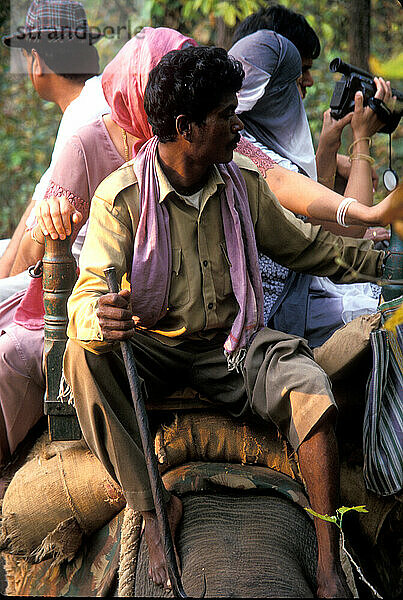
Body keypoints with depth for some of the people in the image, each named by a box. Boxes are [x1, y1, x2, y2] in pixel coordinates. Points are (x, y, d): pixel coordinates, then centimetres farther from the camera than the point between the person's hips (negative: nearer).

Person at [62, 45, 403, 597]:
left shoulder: (245, 184, 0)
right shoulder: (121, 197, -13)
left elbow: (301, 245, 18)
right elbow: (90, 291, -22)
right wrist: (99, 318, -48)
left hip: (235, 344, 2)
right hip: (153, 347, -2)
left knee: (311, 390, -29)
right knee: (83, 357, -34)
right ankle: (151, 507, -26)